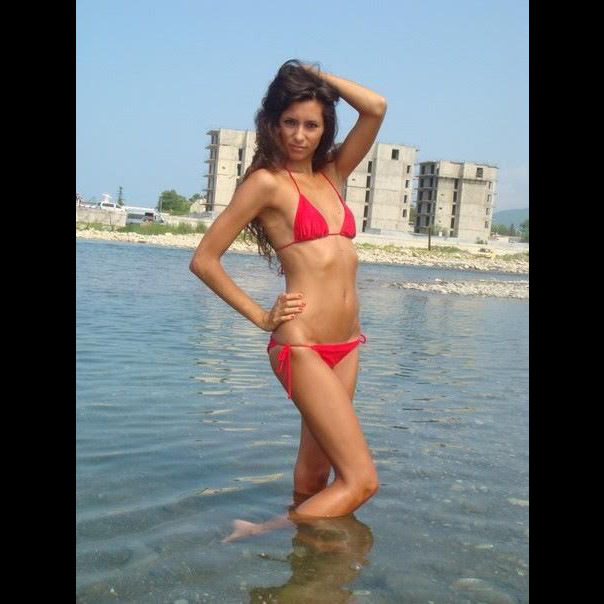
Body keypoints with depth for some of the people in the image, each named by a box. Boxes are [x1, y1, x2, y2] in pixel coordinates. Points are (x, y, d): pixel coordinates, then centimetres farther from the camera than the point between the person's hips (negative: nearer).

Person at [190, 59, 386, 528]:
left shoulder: (333, 174, 15)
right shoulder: (267, 181, -4)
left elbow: (376, 108, 8)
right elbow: (204, 260, -4)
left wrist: (314, 74, 13)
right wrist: (260, 316, -3)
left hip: (346, 346, 7)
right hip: (302, 346, -7)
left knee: (315, 476, 12)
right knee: (361, 480, -8)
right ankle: (258, 540, 1)